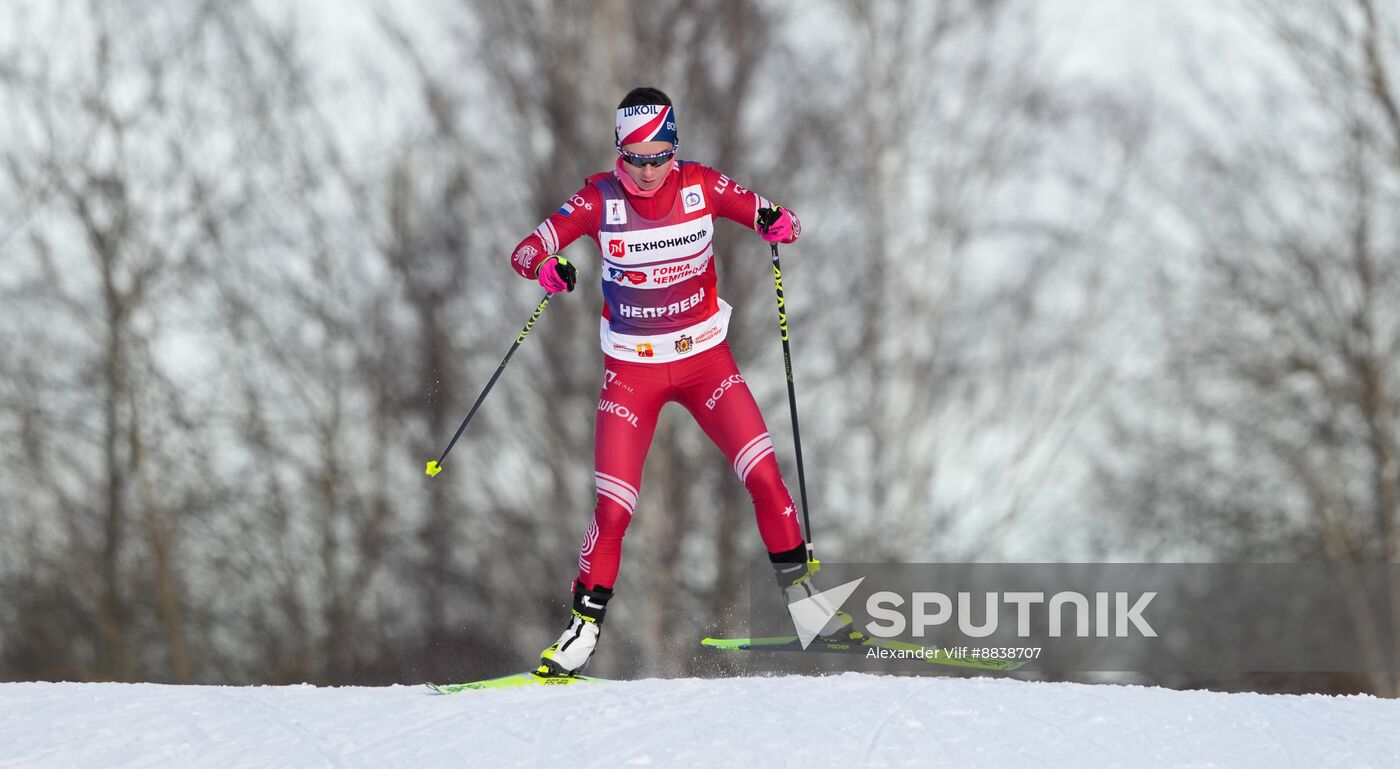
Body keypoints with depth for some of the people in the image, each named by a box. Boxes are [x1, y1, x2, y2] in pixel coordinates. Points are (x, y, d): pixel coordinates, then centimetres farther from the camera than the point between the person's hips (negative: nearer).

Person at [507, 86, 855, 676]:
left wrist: (779, 225, -27)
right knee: (613, 507, -9)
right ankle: (584, 627, 5)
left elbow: (777, 219, -2)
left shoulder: (701, 186, -9)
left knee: (765, 477, -11)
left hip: (705, 360, 1)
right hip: (631, 370, -1)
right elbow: (525, 251, -13)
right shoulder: (600, 199, -12)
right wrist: (547, 267, -37)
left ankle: (801, 593, 5)